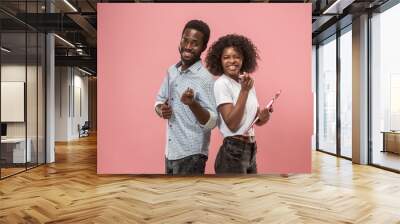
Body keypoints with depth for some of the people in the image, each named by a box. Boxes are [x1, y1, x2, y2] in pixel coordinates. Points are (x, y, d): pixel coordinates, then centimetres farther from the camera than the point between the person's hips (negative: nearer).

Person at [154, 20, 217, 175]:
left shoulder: (204, 78, -17)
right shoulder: (172, 71, 5)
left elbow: (211, 122, -19)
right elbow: (159, 100, 15)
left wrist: (192, 103, -36)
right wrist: (161, 110, -8)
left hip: (191, 154, -7)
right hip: (171, 151, 7)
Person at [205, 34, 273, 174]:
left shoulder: (246, 82, 8)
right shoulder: (221, 84, -14)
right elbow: (232, 124, -22)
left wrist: (263, 116, -6)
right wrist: (244, 91, -22)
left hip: (250, 149, 8)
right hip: (233, 151, -8)